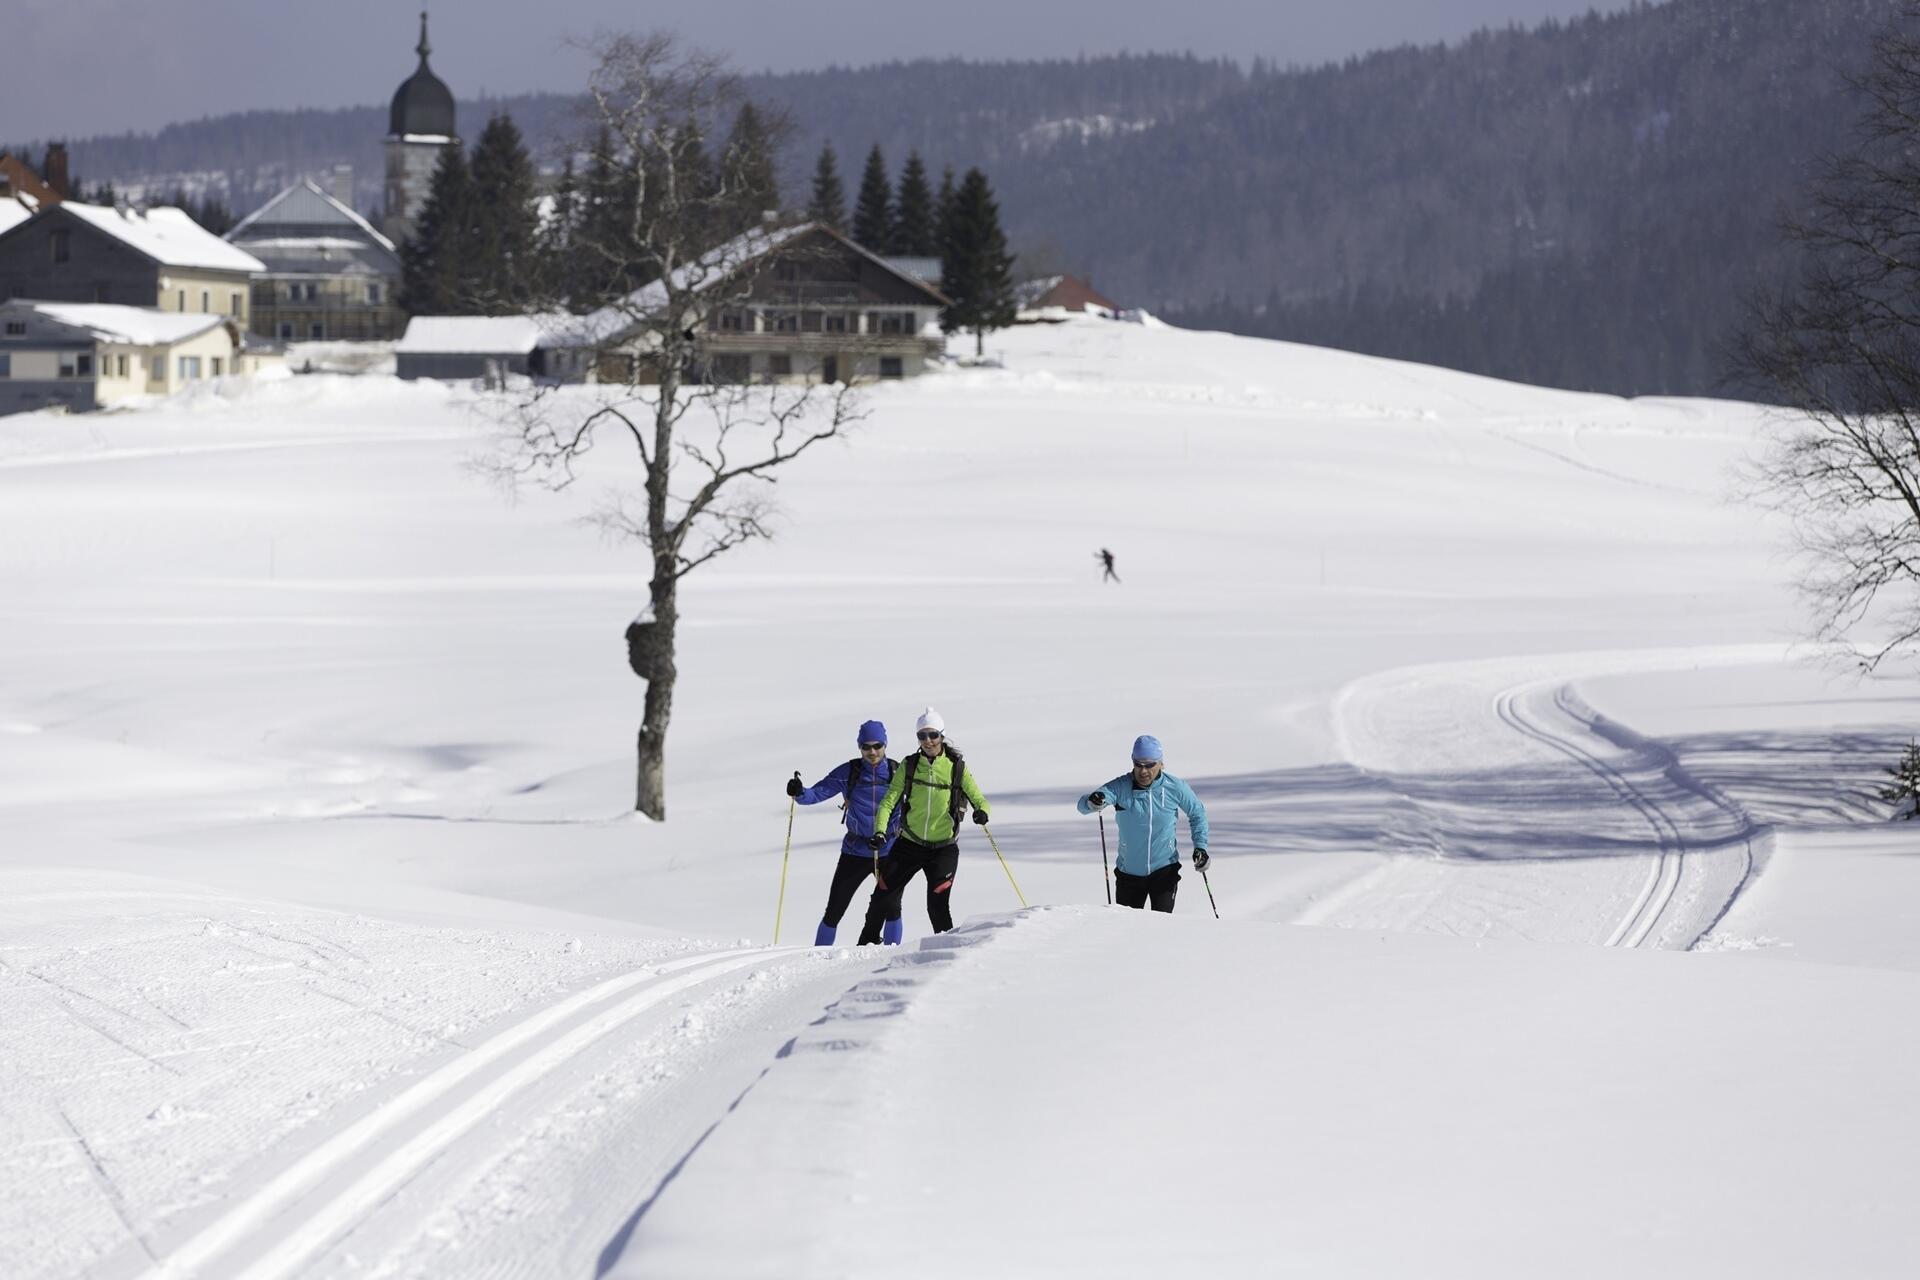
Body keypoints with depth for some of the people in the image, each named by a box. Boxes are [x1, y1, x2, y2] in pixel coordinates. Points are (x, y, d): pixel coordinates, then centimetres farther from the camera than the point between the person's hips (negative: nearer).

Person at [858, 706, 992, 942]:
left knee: (937, 904, -18)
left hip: (944, 849, -2)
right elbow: (889, 800, -4)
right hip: (909, 845, 2)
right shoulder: (908, 766, 0)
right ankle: (867, 945, 25)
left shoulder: (957, 768, -4)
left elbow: (979, 800, -3)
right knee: (884, 898, 5)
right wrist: (880, 831, -20)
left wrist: (981, 813, -28)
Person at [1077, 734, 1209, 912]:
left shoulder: (1175, 787, -8)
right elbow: (1083, 805, -24)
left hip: (1165, 870, -1)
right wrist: (1092, 801, -48)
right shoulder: (1121, 787, -12)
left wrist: (1200, 846, -1)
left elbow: (1197, 813, 10)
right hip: (1129, 872, 1)